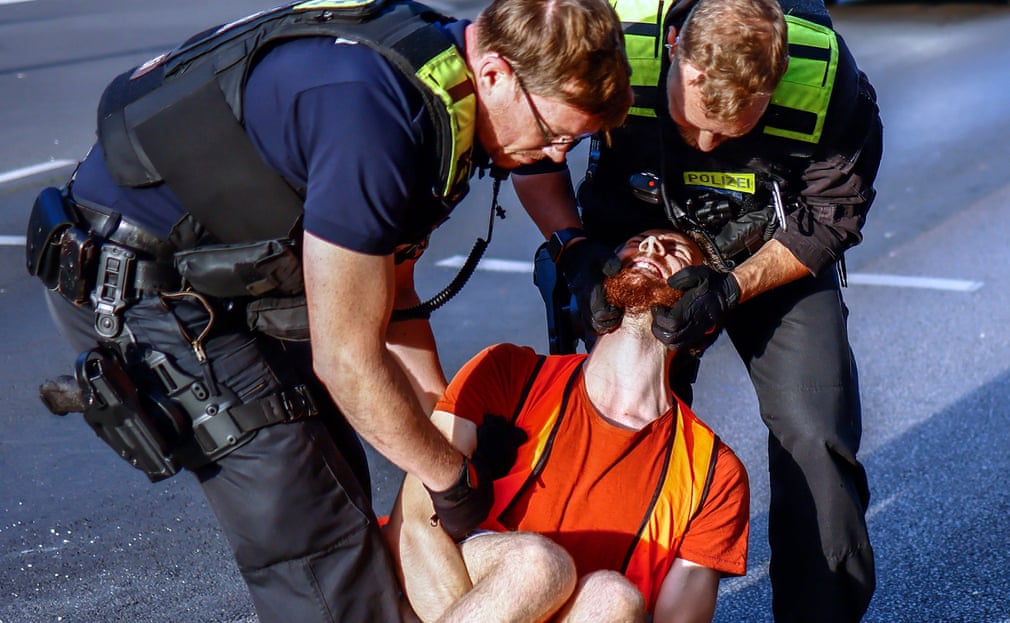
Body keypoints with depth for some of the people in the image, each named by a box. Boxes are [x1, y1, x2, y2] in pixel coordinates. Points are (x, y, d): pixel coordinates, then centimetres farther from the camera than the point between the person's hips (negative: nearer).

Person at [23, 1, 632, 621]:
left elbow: (388, 294, 10)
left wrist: (448, 426, 11)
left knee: (334, 487, 12)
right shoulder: (371, 111, -31)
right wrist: (452, 476, -9)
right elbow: (346, 359, -23)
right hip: (133, 286, -9)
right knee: (316, 546, -9)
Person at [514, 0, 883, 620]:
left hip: (776, 252, 0)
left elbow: (831, 221, -14)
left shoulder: (830, 81, -30)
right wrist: (574, 248, -22)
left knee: (814, 438, -13)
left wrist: (730, 290, -26)